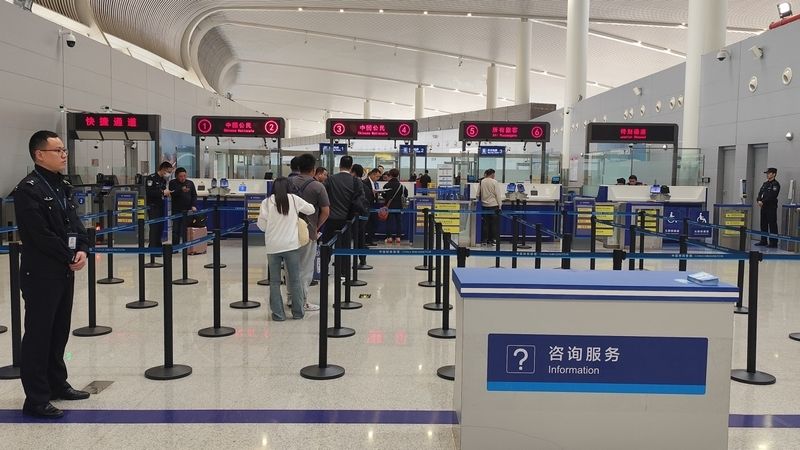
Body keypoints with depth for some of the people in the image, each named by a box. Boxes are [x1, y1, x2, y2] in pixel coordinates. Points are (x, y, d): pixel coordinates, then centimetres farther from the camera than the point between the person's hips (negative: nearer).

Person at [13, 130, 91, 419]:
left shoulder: (62, 186, 12)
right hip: (41, 274, -8)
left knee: (59, 331, 17)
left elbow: (74, 222, 12)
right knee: (38, 335, -1)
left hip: (65, 272, 8)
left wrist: (82, 250, -6)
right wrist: (70, 258, -13)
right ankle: (36, 399, 7)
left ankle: (57, 384, 30)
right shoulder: (28, 189, -15)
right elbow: (40, 235, -20)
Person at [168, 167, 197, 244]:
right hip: (176, 210, -1)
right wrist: (181, 190, -26)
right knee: (175, 231, -1)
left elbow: (194, 195, 9)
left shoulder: (190, 183, 12)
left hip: (187, 210, 1)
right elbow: (172, 194, -11)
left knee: (186, 231, -2)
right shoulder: (172, 183, 4)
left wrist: (194, 205, -5)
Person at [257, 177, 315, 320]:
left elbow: (262, 225, -1)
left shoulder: (266, 202, -4)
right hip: (291, 245, 0)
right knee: (295, 279, 10)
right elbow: (311, 209, 11)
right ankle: (298, 312, 16)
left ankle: (278, 313, 10)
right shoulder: (294, 199, -2)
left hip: (273, 246, 0)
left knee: (274, 281, 9)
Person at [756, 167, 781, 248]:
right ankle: (763, 241, 19)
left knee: (772, 225, -6)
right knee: (763, 224, 11)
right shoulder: (765, 183, 17)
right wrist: (759, 200, -8)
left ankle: (774, 243, -3)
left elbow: (772, 196, -17)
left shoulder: (775, 184, -8)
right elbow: (760, 193, 11)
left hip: (771, 207, -8)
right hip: (763, 207, 8)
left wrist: (763, 202, -19)